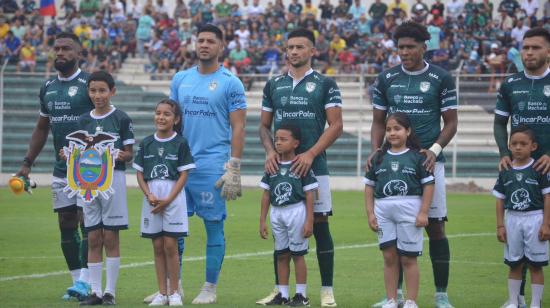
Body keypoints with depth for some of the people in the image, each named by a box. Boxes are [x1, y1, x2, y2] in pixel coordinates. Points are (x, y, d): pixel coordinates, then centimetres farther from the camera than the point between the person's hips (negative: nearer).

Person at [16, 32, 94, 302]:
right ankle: (77, 281, 11)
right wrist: (27, 163, 16)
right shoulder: (48, 88, 13)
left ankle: (84, 281, -9)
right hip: (61, 168, 7)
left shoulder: (89, 85, -8)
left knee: (87, 222, -10)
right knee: (66, 224, 5)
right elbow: (41, 129, 21)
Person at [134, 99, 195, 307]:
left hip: (173, 197, -3)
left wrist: (168, 200, -12)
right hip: (152, 198, 3)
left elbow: (184, 175, -5)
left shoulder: (180, 143, -2)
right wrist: (149, 195, -8)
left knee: (170, 245, -5)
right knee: (157, 246, 6)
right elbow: (140, 173, 8)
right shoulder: (147, 143, 7)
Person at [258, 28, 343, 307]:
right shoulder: (273, 85, 12)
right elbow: (264, 125, 15)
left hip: (312, 166, -3)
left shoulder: (325, 85, 1)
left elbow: (336, 125, -4)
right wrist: (270, 152, -4)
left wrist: (311, 154, -15)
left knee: (320, 224, -3)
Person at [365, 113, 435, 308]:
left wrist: (423, 212, -9)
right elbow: (369, 186, 11)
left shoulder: (417, 157, -1)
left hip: (409, 210, -3)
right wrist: (370, 213, 3)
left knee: (408, 259, 1)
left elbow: (428, 184, -3)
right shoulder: (379, 158, 8)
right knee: (389, 257, 6)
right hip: (384, 211, 3)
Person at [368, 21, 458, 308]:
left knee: (435, 226, -2)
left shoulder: (441, 79, 1)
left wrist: (435, 149, -13)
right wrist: (375, 150, -5)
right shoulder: (386, 79, 8)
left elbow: (450, 122, 3)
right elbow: (379, 122, 13)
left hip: (428, 162, -2)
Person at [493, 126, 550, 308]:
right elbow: (500, 200, 9)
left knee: (535, 265, 1)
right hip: (512, 219, 3)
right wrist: (500, 226, 4)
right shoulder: (505, 172, 4)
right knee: (514, 264, 10)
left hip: (534, 219, -3)